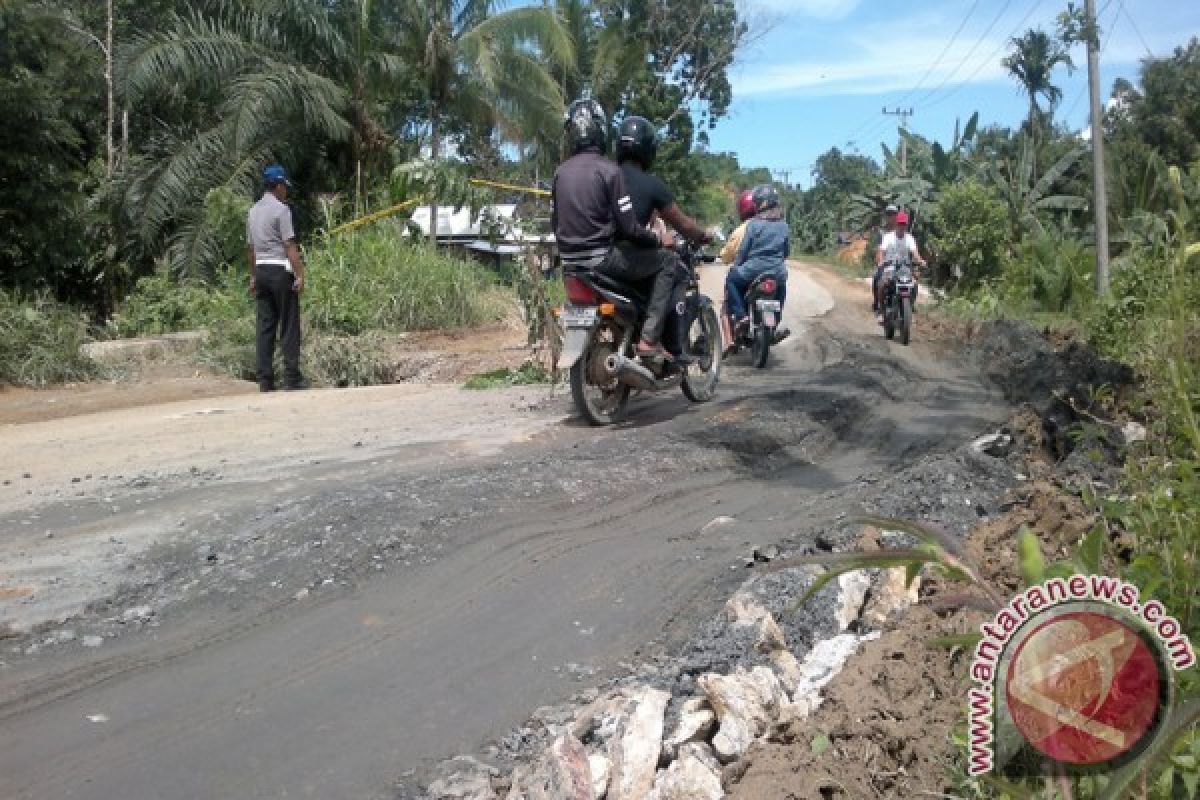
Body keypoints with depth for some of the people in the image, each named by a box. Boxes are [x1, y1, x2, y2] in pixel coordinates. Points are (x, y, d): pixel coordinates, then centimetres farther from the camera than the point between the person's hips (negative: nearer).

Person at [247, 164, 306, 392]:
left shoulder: (253, 211, 14)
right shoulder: (281, 209, -8)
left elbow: (250, 247, 18)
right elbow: (289, 245, -14)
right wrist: (300, 275, -14)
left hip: (261, 271, 7)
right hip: (281, 270, -7)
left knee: (265, 326, 6)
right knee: (289, 326, -4)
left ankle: (265, 379, 6)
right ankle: (292, 378, -4)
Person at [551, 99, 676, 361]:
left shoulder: (560, 172, 7)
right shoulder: (608, 170, -12)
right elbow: (627, 227, -15)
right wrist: (659, 239, 1)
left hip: (570, 264, 7)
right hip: (603, 259, -7)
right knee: (666, 260, 6)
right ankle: (649, 339, -5)